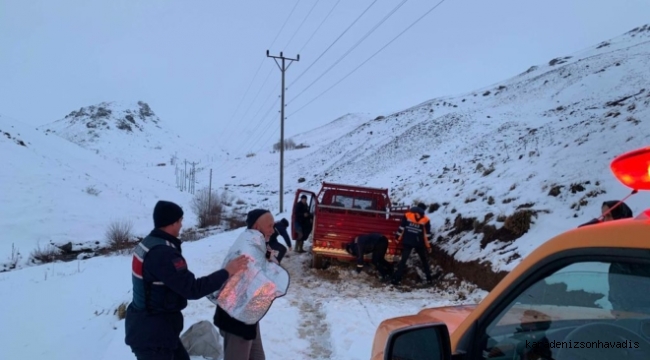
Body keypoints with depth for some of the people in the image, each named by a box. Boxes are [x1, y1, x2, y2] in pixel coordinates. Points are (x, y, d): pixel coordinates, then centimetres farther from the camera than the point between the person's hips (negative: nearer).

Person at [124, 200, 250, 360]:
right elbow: (192, 289, -27)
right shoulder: (163, 253, -27)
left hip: (147, 325, 10)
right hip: (151, 332, -10)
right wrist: (227, 272, -20)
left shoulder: (148, 243, 4)